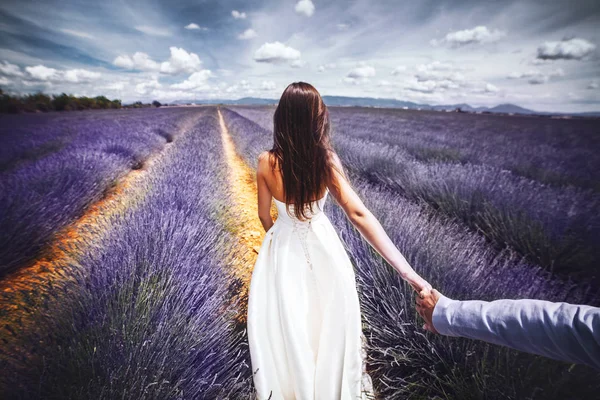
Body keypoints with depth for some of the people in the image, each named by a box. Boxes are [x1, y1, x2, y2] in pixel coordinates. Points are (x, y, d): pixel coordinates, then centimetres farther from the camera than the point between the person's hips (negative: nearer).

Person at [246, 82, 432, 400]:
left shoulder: (266, 162, -16)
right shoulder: (326, 159, -18)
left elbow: (264, 216, -4)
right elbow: (358, 214, -26)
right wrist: (408, 272, -25)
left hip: (283, 252, 0)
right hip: (322, 249, 1)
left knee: (286, 332, 23)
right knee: (329, 327, 27)